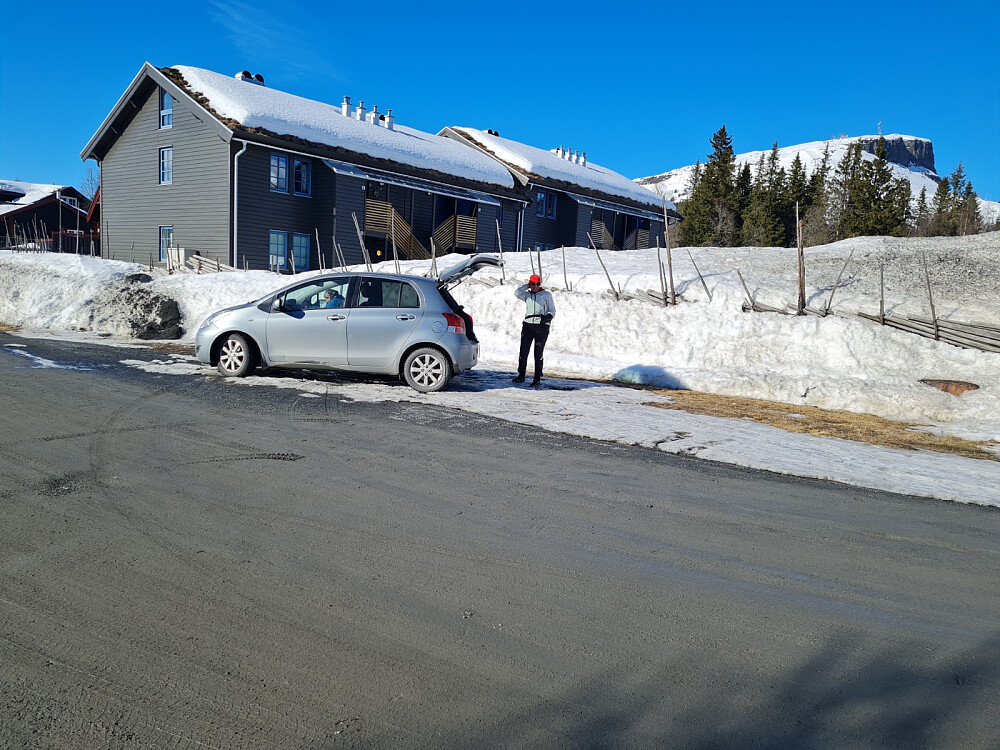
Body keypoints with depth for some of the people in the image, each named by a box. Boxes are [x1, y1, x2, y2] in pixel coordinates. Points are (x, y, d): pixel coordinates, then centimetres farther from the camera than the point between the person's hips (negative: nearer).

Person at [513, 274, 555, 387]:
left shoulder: (547, 295, 10)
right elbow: (517, 293, -4)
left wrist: (549, 316, -14)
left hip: (542, 326, -2)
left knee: (538, 353, -3)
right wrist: (527, 286, 4)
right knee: (523, 351, 1)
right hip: (528, 324, 3)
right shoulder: (527, 295, 16)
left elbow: (552, 310, 7)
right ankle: (521, 375, 15)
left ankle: (537, 379, 2)